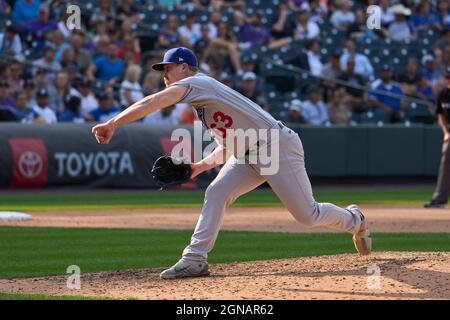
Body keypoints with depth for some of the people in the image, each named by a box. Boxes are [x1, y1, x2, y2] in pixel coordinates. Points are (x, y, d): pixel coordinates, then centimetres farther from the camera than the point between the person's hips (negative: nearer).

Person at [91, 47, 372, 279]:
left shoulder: (198, 82, -16)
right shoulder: (197, 105, 14)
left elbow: (155, 102, -32)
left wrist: (113, 124, -37)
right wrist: (202, 166, 7)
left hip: (278, 147, -9)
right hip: (247, 157, 9)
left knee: (307, 215, -1)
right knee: (216, 193, -9)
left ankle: (354, 220, 26)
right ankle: (196, 259, -11)